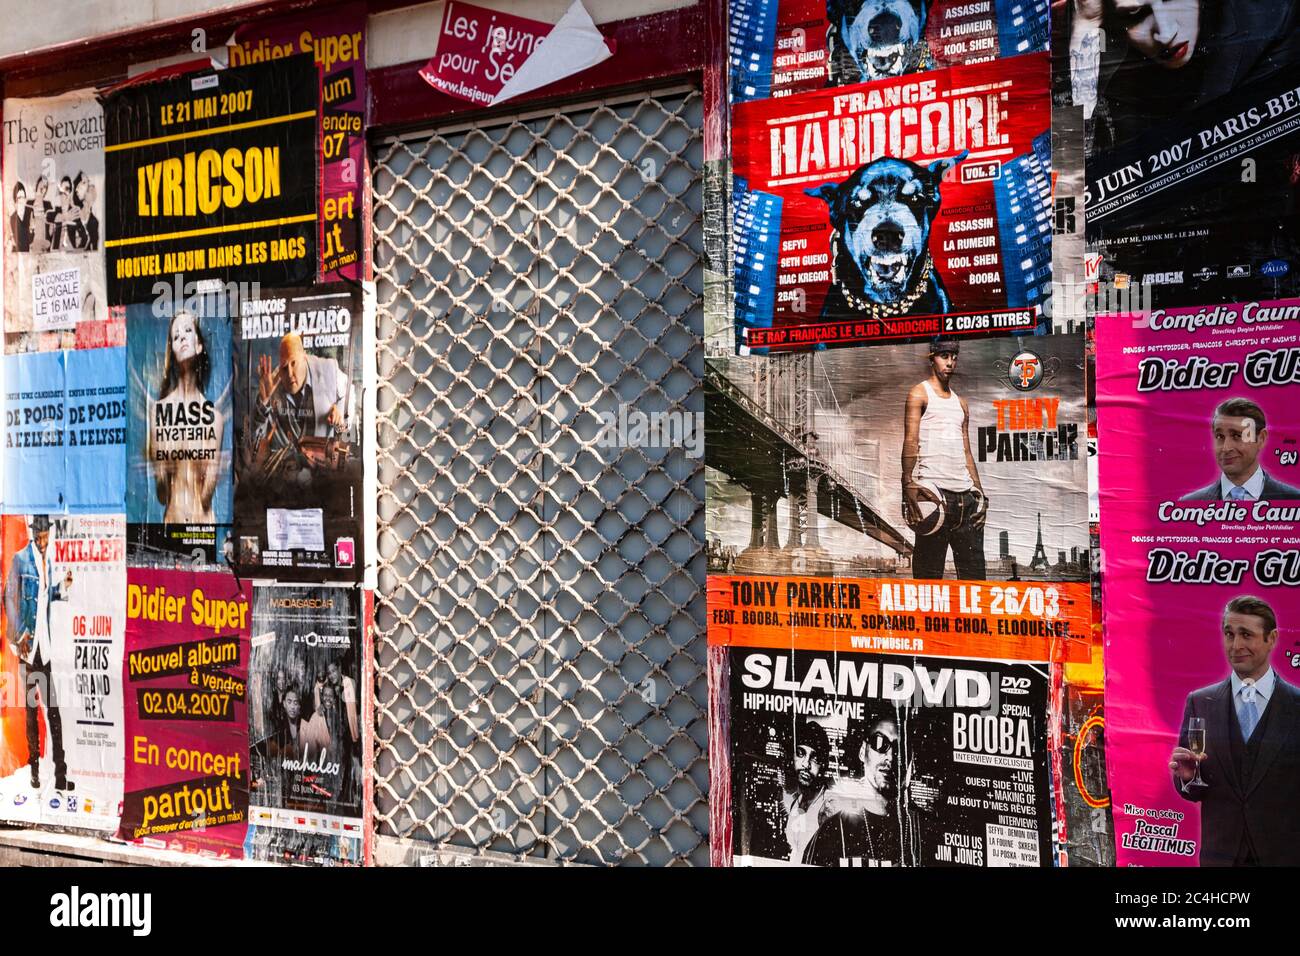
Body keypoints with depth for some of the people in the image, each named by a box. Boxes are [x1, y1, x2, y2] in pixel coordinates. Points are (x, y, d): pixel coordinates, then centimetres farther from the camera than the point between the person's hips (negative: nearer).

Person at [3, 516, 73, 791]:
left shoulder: (49, 561, 12)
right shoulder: (20, 560, -6)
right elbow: (10, 598, -7)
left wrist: (63, 587, -1)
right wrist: (20, 634, -12)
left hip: (46, 641, 4)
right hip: (28, 641, -4)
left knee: (53, 707, 1)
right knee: (31, 706, 3)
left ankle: (60, 773, 2)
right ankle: (34, 767, 15)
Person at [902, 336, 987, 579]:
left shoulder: (961, 403, 23)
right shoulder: (920, 393, 4)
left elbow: (966, 452, 21)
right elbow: (910, 441, -7)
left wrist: (979, 492, 12)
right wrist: (909, 484, -19)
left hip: (965, 493, 6)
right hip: (933, 490, -6)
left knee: (975, 572, 4)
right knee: (929, 571, -6)